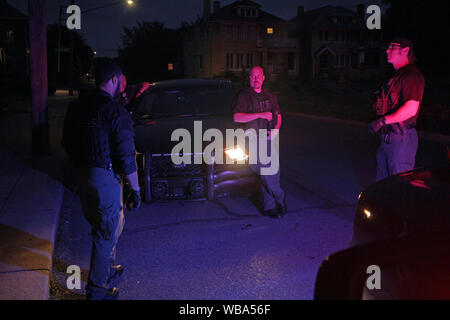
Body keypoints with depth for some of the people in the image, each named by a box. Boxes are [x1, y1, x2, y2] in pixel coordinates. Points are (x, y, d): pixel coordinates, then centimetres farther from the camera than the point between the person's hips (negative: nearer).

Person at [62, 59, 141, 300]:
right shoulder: (115, 112, -18)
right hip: (104, 178, -8)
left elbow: (67, 143, 13)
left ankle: (107, 269, 41)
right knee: (106, 233, 5)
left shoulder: (77, 107, 5)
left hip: (81, 175, 8)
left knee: (106, 224, 25)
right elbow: (126, 156, -18)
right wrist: (135, 189, -10)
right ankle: (97, 290, 13)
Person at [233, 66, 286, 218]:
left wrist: (275, 130, -1)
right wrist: (260, 115, -20)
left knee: (274, 171, 1)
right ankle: (279, 198, 1)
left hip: (270, 139, 5)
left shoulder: (269, 95, 14)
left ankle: (269, 206, 10)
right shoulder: (244, 95, -3)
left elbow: (278, 116, 21)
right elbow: (237, 117, -15)